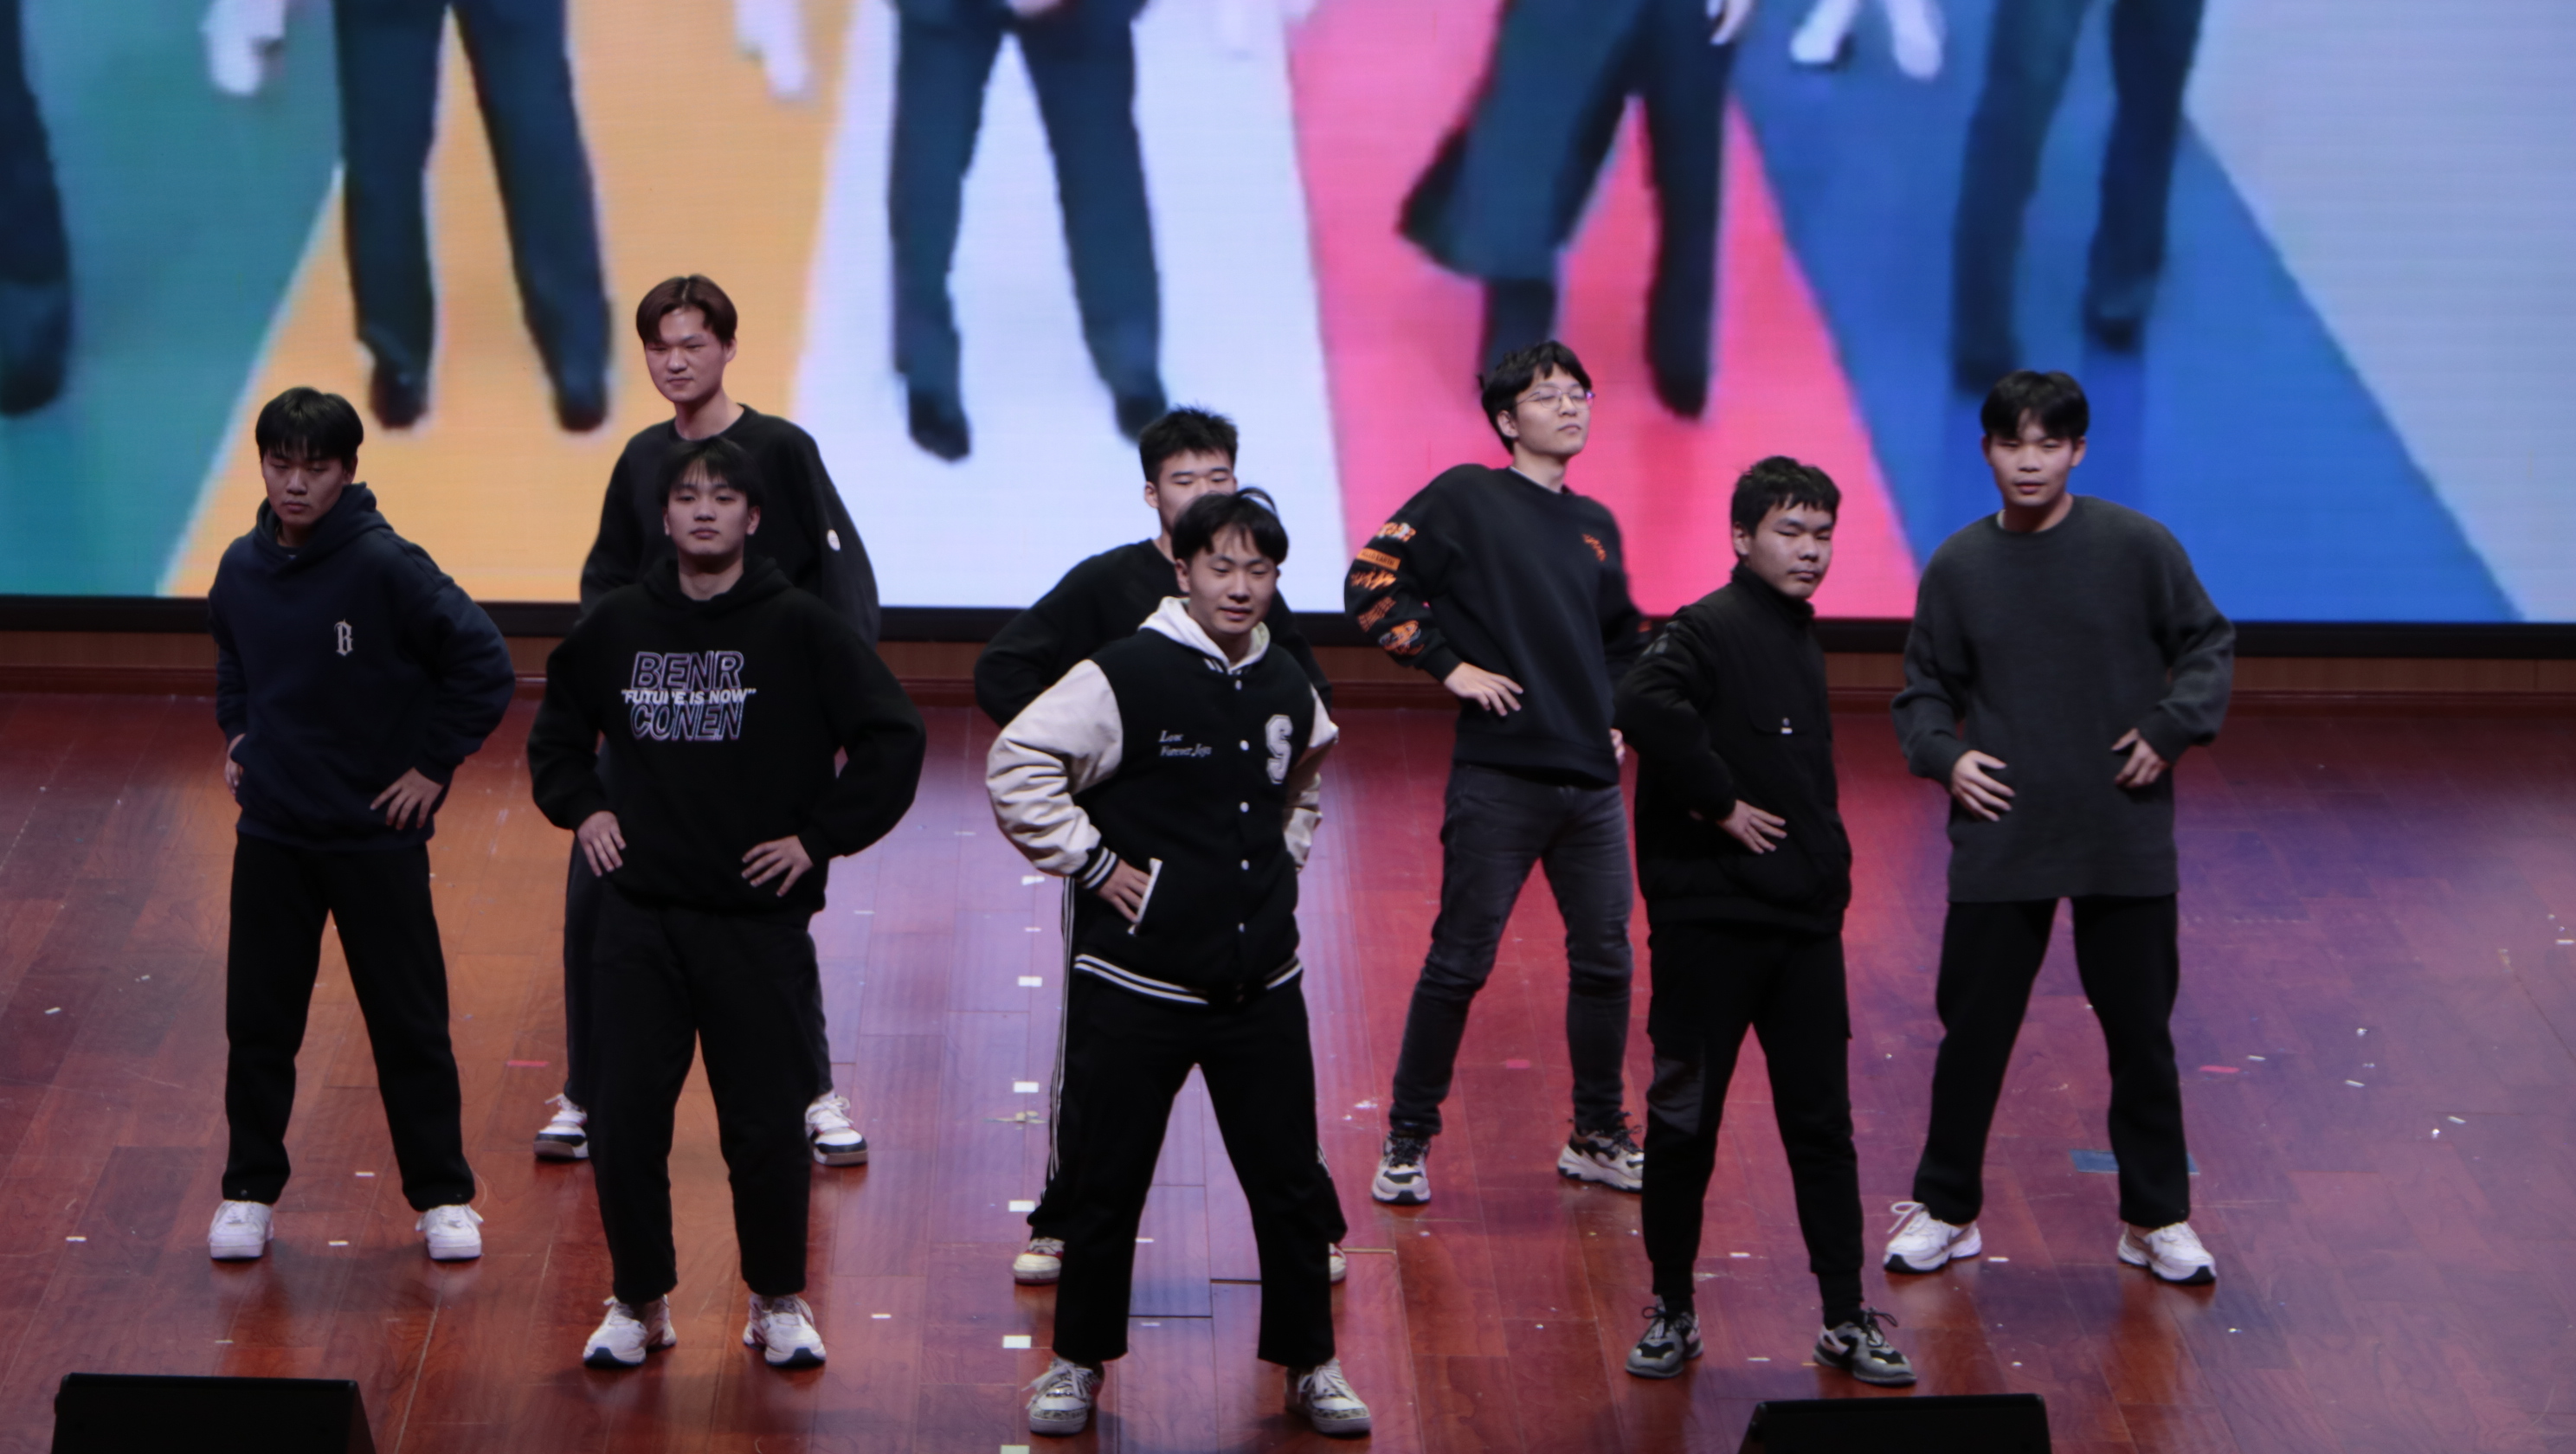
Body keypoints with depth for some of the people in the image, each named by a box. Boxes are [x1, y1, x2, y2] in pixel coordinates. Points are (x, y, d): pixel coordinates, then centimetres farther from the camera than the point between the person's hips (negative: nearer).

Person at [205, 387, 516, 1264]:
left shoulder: (386, 567, -16)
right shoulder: (242, 568, 0)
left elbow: (485, 666, -14)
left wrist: (435, 764, -11)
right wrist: (237, 735, 11)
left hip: (378, 837, -4)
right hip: (269, 837, 4)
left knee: (409, 1025, 5)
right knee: (258, 1023, 9)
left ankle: (443, 1198, 16)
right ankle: (249, 1192, 22)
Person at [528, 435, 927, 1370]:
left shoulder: (801, 629, -5)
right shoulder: (616, 626, 6)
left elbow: (892, 740, -3)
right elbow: (557, 731, 23)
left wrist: (821, 837, -6)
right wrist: (581, 808, 8)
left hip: (760, 918, -3)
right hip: (638, 916, 3)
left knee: (768, 1124, 2)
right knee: (624, 1119, 3)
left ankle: (778, 1302, 19)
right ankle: (641, 1302, 19)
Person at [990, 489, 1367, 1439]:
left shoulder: (1288, 691, 8)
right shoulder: (1123, 678, -12)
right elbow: (1015, 767, -13)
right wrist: (1088, 863, -11)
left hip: (1262, 986, 4)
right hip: (1136, 987, -4)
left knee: (1291, 1181, 8)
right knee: (1105, 1183, 6)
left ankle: (1309, 1364, 21)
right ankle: (1079, 1362, 21)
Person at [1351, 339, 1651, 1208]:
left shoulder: (1596, 525, 15)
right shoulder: (1466, 499, -3)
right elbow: (1371, 583, -9)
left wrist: (1620, 714, 16)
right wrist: (1449, 666, -11)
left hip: (1592, 782, 6)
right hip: (1498, 778, -6)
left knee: (1605, 962, 8)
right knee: (1459, 964, -3)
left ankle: (1598, 1138, 21)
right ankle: (1407, 1143, 8)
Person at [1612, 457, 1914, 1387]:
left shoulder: (1799, 637, 14)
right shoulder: (1712, 629, -12)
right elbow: (1646, 707, -32)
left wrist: (1826, 873, 15)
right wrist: (1721, 803, -23)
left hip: (1805, 923, 7)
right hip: (1711, 918, -7)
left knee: (1821, 1121, 7)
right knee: (1685, 1119, 4)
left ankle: (1847, 1320, 13)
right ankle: (1672, 1311, 16)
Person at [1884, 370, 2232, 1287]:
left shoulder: (2137, 547, -5)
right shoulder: (1958, 567, 0)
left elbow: (2208, 644, 5)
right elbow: (1925, 688, 9)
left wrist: (2172, 728, -9)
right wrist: (1942, 754, -9)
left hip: (2125, 841, -1)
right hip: (1999, 843, 1)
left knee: (2141, 1033, 8)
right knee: (1974, 1030, 5)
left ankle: (2158, 1217, 22)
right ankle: (1945, 1209, 21)